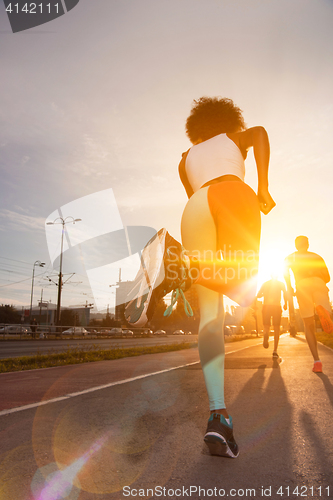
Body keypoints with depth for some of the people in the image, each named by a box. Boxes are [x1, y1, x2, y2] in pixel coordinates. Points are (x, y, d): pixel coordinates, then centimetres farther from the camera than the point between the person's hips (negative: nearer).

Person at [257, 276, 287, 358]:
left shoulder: (265, 283, 14)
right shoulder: (281, 283, 10)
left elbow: (258, 295, 11)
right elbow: (285, 293, -8)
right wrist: (285, 304, 4)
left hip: (266, 307, 1)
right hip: (277, 307, -1)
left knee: (266, 326, 4)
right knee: (276, 328, 9)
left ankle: (266, 334, -36)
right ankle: (275, 351, 3)